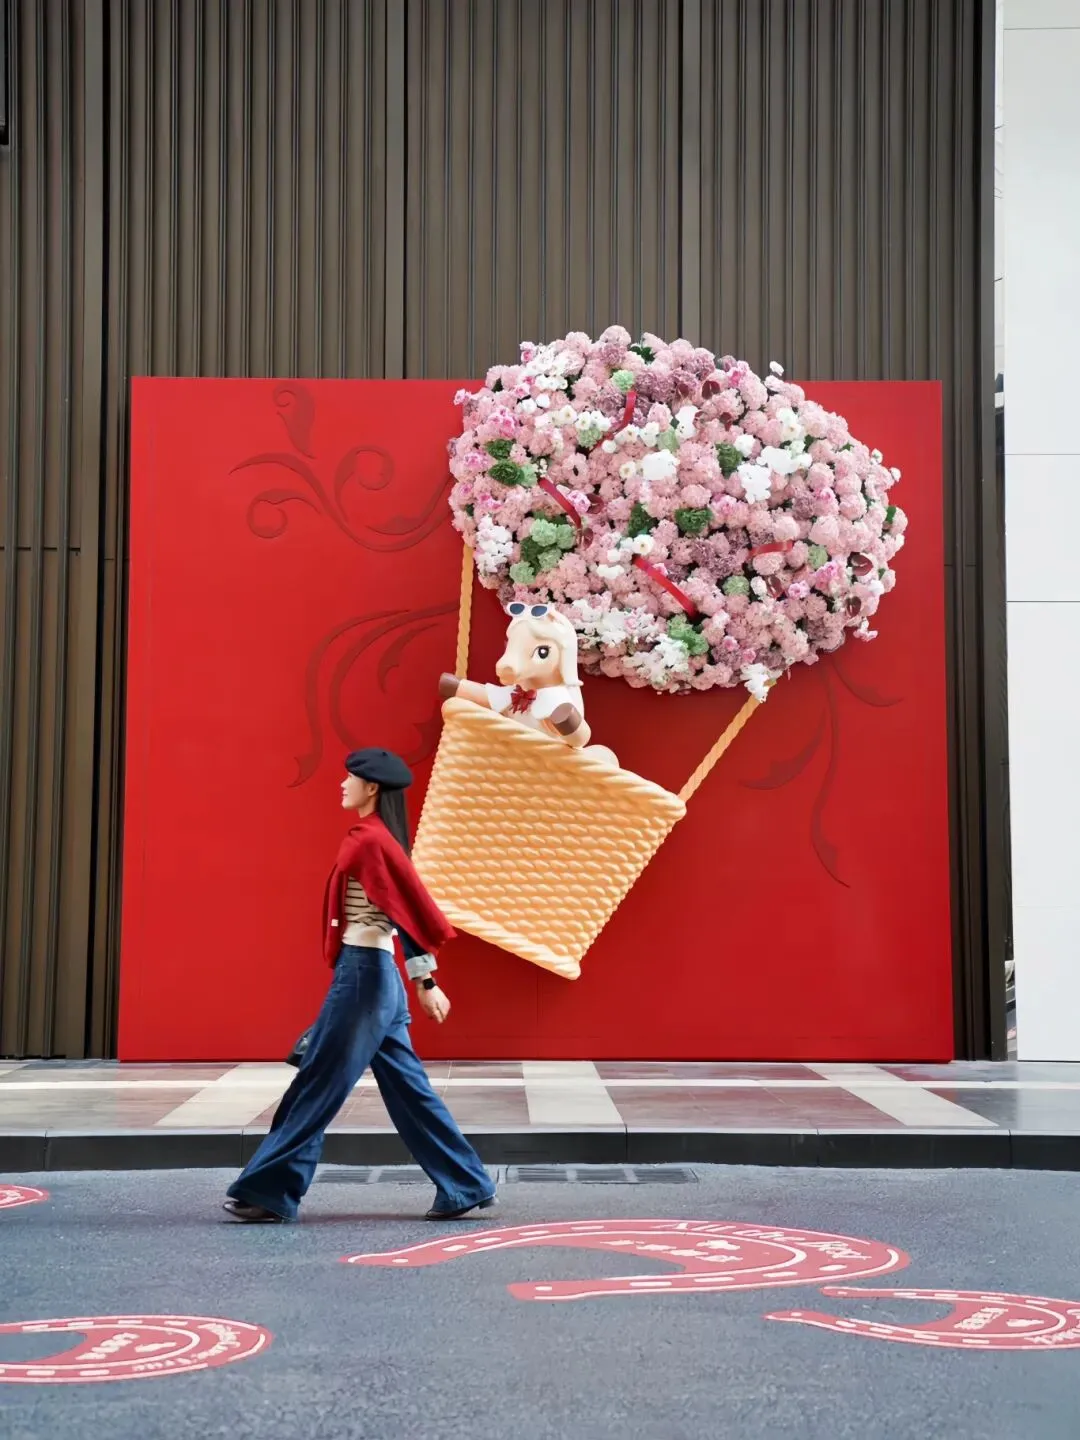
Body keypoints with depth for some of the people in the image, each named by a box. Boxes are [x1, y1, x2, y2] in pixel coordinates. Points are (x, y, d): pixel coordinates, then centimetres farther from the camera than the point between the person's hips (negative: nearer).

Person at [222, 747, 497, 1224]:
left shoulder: (370, 840, -13)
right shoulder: (369, 837, 15)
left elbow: (409, 910, -16)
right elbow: (406, 909, 19)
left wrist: (425, 982, -16)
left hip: (363, 972, -10)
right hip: (369, 971, 10)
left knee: (317, 1083, -2)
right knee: (405, 1086, 10)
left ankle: (268, 1193, 6)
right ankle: (465, 1187, 13)